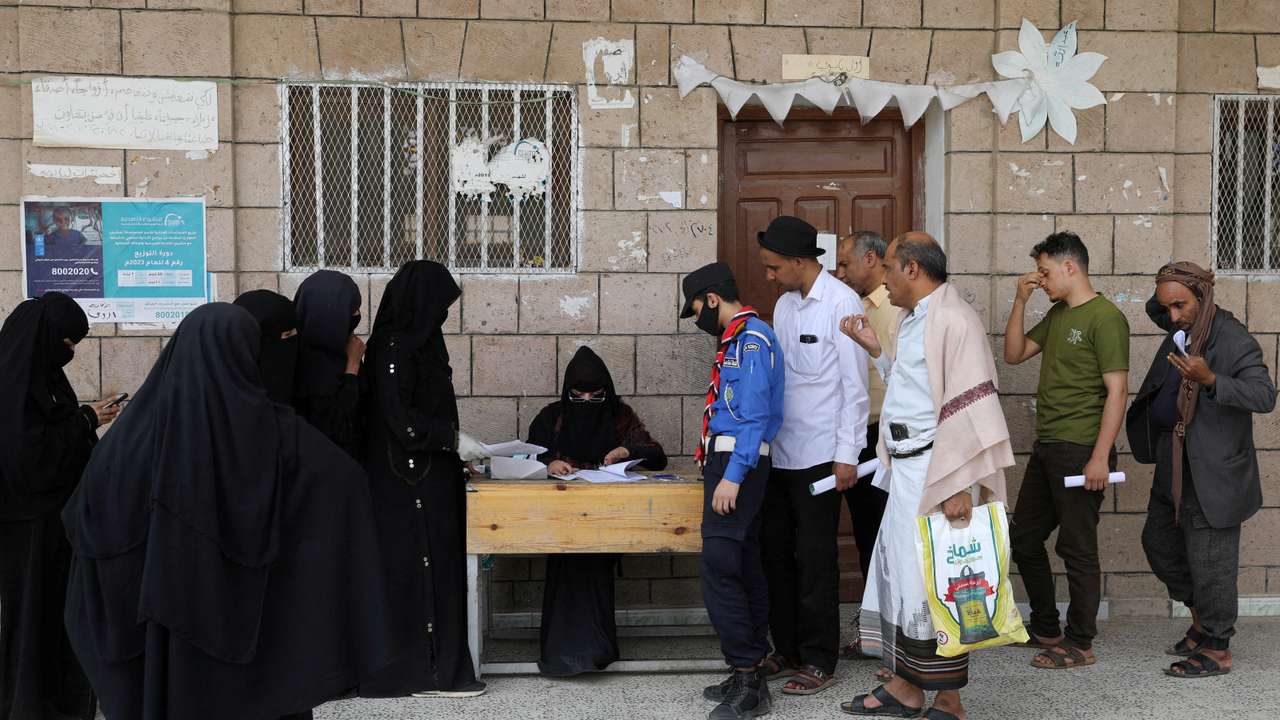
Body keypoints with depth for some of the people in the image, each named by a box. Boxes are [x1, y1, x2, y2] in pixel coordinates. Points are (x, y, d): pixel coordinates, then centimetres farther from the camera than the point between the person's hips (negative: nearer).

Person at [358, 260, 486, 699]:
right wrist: (455, 438, -14)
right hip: (410, 480, -9)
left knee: (434, 567, 10)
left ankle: (436, 667, 16)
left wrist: (456, 449, 12)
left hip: (427, 475, 9)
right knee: (414, 570, -3)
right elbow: (401, 419, -21)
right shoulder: (394, 347, -15)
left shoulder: (415, 342, 13)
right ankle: (420, 671, 5)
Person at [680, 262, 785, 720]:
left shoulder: (751, 338, -12)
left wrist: (732, 476, -23)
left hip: (738, 462, -10)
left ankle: (748, 677, -10)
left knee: (718, 566, -14)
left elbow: (754, 415, -19)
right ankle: (750, 675, 17)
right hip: (730, 462, 10)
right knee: (744, 567, 11)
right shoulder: (738, 339, 17)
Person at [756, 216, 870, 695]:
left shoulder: (841, 303, -11)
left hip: (819, 454, -7)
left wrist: (846, 455, -14)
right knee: (775, 552, 12)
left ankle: (819, 662, 13)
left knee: (815, 560, 1)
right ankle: (787, 650, 25)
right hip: (780, 452, 7)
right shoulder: (784, 304, 11)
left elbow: (855, 384, -12)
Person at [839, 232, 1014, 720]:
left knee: (931, 582, -3)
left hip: (934, 469, -10)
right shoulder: (911, 320, 14)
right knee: (897, 571, 14)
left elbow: (969, 405, -21)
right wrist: (875, 349, 17)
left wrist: (958, 485, -24)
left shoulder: (952, 319, -15)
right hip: (905, 468, 10)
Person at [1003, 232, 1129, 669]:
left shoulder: (1105, 318, -13)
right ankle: (1045, 629, 29)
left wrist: (1100, 457, -21)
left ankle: (1080, 644, 13)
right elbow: (1014, 354, 16)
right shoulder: (1057, 314, 14)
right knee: (1023, 536, 16)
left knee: (1077, 548, 0)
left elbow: (1117, 391, -17)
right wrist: (1021, 301, 6)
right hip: (1047, 448, 9)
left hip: (1080, 451, -9)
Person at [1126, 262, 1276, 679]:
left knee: (1208, 560, -1)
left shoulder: (1234, 340, -17)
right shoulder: (1180, 328, 8)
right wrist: (1166, 298, 7)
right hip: (1172, 465, 9)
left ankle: (1215, 650, 12)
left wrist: (1210, 380, -36)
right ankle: (1203, 616, 35)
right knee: (1159, 543, 18)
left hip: (1212, 471, -9)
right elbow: (1154, 309, 29)